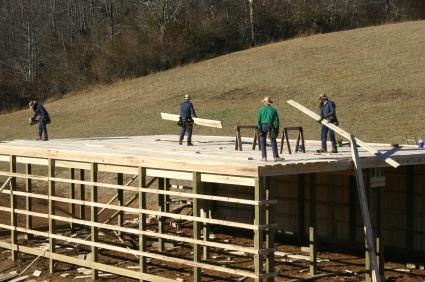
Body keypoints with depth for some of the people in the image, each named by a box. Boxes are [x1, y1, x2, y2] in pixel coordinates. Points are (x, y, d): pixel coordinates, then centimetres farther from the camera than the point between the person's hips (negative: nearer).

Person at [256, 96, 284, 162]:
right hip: (271, 126, 0)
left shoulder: (261, 109, 0)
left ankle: (264, 157, 4)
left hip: (263, 126, 0)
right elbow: (276, 120, 0)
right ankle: (276, 156, -1)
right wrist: (277, 129, 3)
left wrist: (258, 129, -2)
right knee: (273, 142, 3)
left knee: (263, 142, 6)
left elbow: (258, 120, -4)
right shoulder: (273, 109, 3)